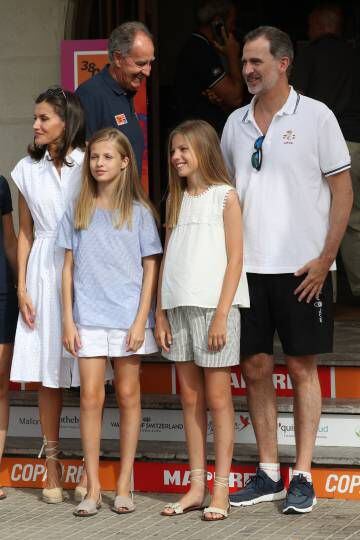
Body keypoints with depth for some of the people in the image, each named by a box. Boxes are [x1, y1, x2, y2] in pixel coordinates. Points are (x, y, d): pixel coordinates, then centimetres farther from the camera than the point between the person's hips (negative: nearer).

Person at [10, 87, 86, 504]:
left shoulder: (89, 165, -1)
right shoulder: (28, 170, 11)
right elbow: (25, 233, 13)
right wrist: (22, 288, 6)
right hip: (43, 273, 3)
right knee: (46, 374, 3)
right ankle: (52, 468, 8)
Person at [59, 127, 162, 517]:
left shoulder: (139, 212, 2)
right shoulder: (78, 211, 8)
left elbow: (150, 269, 1)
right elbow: (69, 268, 8)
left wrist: (141, 321, -7)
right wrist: (68, 320, 1)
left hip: (128, 318, -1)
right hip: (88, 319, 1)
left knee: (128, 396, 5)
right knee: (91, 397, -4)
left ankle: (124, 485, 11)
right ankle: (93, 488, 0)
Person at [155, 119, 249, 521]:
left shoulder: (224, 196, -2)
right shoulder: (177, 201, 15)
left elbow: (235, 259, -7)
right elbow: (167, 260, 14)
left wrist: (221, 314, -14)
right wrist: (160, 313, 6)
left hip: (213, 307, -6)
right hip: (178, 308, 6)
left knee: (217, 398, -3)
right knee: (190, 398, 7)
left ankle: (220, 491, -1)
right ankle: (196, 487, 11)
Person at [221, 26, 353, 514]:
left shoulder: (315, 116, -4)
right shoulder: (236, 123, 10)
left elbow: (343, 189, -4)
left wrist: (325, 258, -10)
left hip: (301, 267, -4)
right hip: (248, 267, 4)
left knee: (302, 367, 1)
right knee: (255, 368, 5)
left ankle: (303, 477, 5)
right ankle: (269, 474, 14)